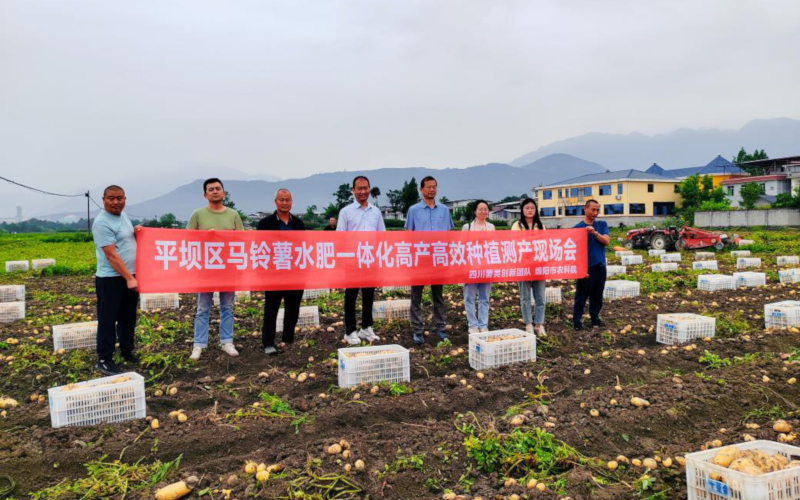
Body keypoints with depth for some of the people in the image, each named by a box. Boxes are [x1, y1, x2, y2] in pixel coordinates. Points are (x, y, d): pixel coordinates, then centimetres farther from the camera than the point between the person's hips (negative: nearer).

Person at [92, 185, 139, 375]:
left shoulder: (123, 215, 10)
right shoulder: (102, 223, -17)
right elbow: (111, 255, -22)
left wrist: (137, 233, 4)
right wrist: (128, 278, -24)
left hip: (130, 276, 9)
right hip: (110, 279, -9)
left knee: (128, 317, 18)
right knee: (108, 320, 0)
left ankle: (127, 351, 32)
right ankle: (104, 360, 9)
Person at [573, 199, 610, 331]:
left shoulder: (602, 225, 8)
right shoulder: (578, 228, -4)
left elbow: (607, 241, -4)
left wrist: (595, 232, -19)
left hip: (600, 266, 4)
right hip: (585, 267, -4)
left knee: (597, 295, 12)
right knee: (581, 296, 2)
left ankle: (595, 318, 24)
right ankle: (576, 321, 9)